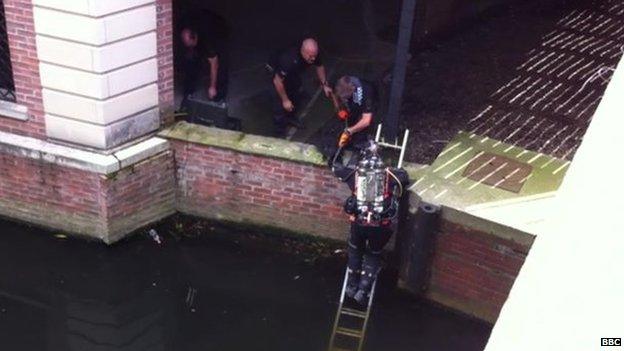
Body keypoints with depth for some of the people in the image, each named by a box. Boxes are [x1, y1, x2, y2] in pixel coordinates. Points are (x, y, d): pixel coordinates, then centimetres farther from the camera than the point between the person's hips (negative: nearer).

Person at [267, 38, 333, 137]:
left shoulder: (313, 55, -29)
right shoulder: (289, 59, -47)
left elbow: (320, 66, -5)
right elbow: (277, 81, -36)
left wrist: (324, 85, -11)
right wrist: (285, 100, -28)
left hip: (293, 71, 6)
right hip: (276, 70, -6)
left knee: (296, 95, 15)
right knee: (280, 100, -8)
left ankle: (290, 117, 41)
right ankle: (280, 130, 7)